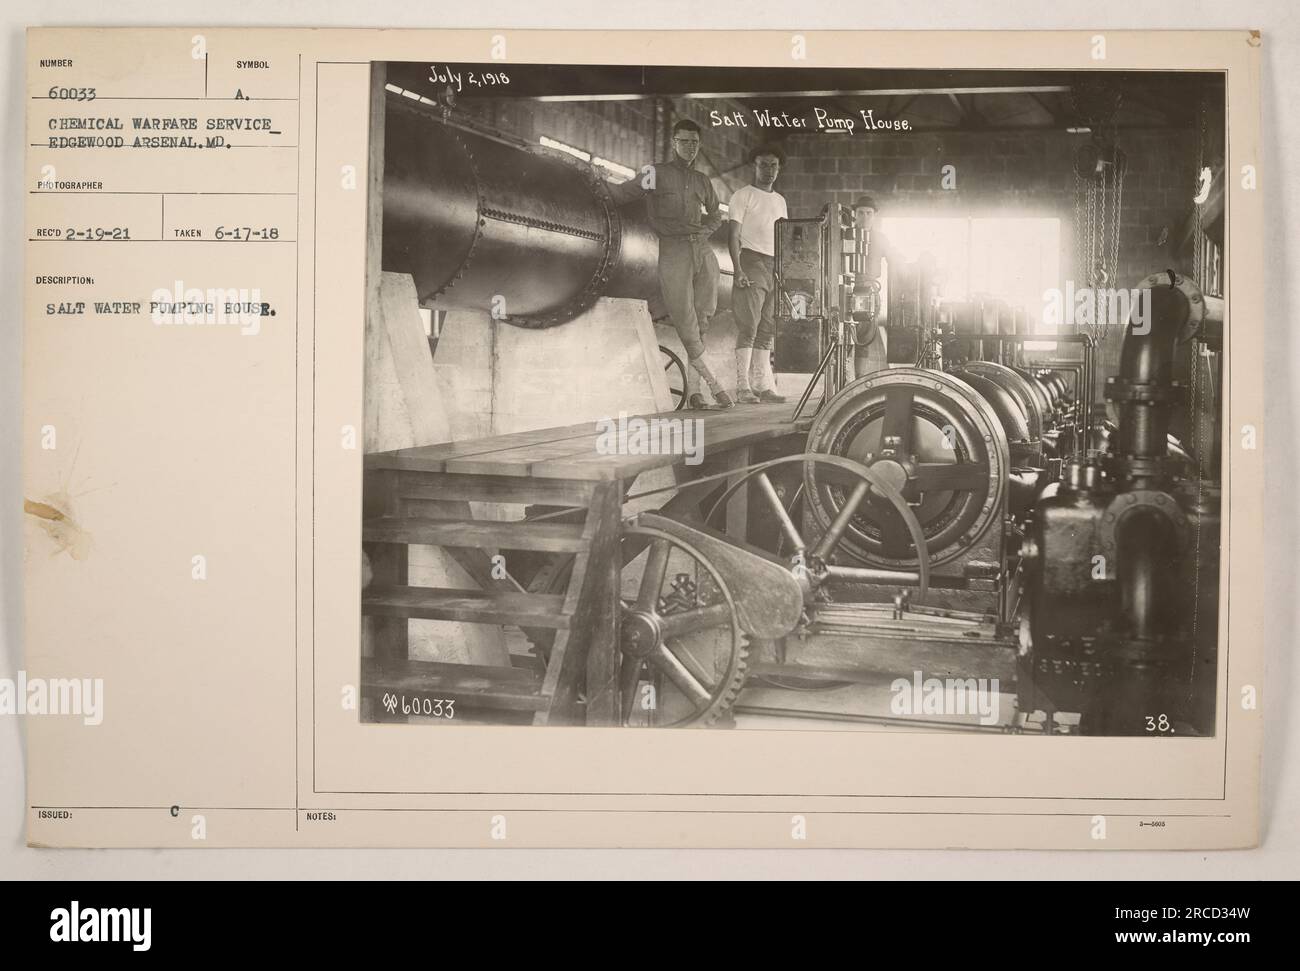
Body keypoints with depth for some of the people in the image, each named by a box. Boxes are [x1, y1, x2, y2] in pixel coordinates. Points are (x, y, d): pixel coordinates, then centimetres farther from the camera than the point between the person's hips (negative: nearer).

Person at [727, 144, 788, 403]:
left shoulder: (780, 200, 22)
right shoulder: (743, 195, 2)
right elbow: (733, 235, -6)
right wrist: (738, 270, -18)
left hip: (776, 266, 6)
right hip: (752, 261, -6)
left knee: (767, 330, 4)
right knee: (748, 326, -12)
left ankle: (762, 385, 5)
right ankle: (743, 387, -14)